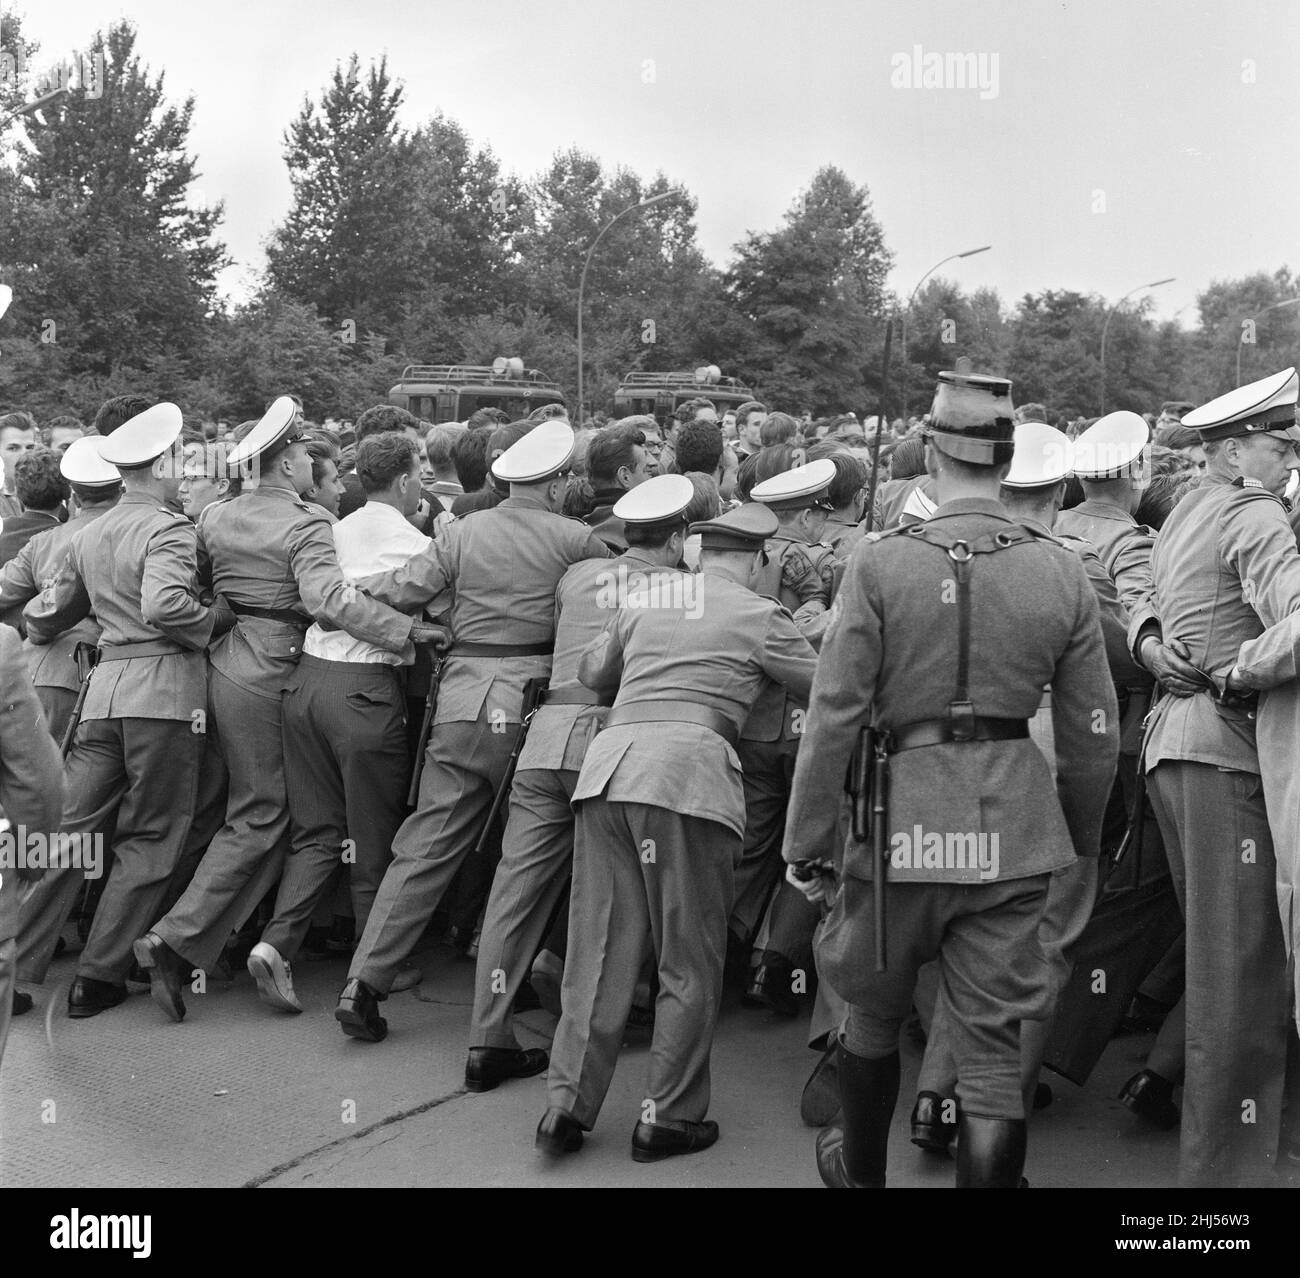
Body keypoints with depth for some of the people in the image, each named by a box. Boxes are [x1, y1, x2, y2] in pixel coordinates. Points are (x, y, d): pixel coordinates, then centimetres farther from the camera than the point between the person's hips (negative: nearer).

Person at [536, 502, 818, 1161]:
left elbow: (591, 673, 30)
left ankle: (568, 1102, 11)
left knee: (599, 947, 10)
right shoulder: (759, 615, 8)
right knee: (690, 958, 7)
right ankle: (667, 1117, 12)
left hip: (607, 762, 5)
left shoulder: (645, 595, 19)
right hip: (689, 766, -4)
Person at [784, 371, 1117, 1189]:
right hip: (1014, 831, 1)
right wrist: (1080, 835, 18)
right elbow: (1094, 731, 3)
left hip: (903, 818, -1)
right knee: (994, 1043, 8)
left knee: (875, 1011, 22)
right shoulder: (1063, 572, -2)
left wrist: (807, 842, 0)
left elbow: (835, 716, -9)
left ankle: (861, 1172, 42)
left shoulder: (879, 565, -10)